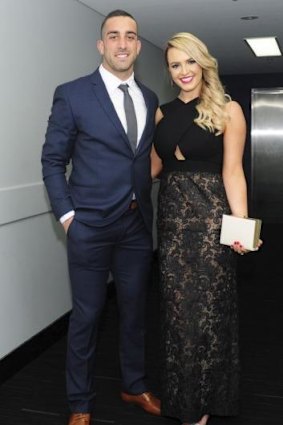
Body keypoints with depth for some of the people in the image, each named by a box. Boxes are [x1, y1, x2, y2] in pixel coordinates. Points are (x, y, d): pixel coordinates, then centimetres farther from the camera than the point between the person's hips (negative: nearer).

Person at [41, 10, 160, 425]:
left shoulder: (150, 99, 9)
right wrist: (66, 213, -10)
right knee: (86, 314, 7)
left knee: (134, 309, 16)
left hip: (138, 224, 5)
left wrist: (146, 204, 6)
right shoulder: (72, 94, -6)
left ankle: (134, 386, 36)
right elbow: (53, 160, -4)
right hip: (90, 225, -4)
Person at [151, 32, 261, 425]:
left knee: (208, 305, 5)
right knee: (177, 307, 11)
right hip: (171, 215, 5)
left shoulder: (227, 109, -3)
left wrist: (241, 223, -18)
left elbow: (232, 171, -9)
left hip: (210, 215, -4)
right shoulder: (162, 113, 10)